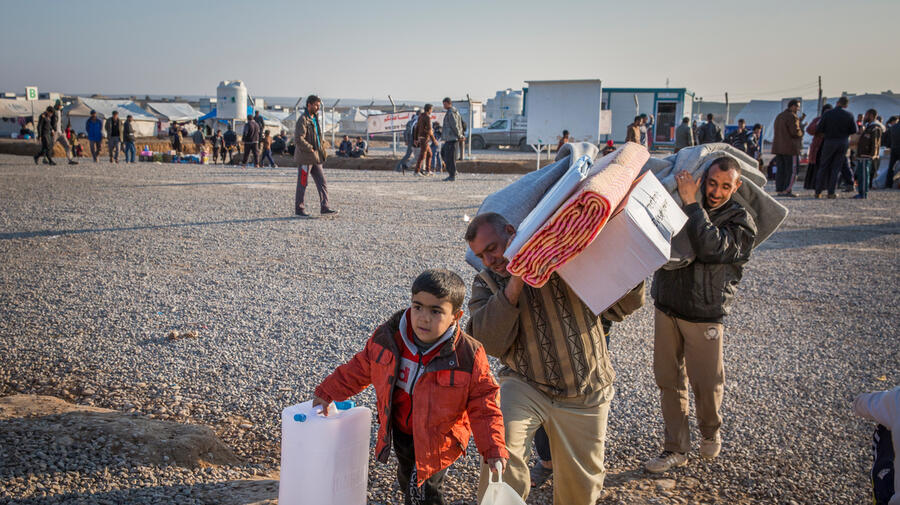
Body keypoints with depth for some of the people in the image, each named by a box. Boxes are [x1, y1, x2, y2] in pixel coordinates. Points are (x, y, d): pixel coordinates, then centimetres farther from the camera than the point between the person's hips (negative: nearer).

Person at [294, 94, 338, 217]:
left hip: (315, 157, 8)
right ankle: (299, 209, 11)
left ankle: (324, 207, 2)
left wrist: (321, 149, 14)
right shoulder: (303, 120, -13)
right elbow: (299, 139, -22)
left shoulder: (315, 119, 15)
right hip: (305, 157, -8)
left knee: (322, 182, 2)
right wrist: (311, 149, -17)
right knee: (302, 184, 1)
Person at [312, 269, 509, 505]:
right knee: (407, 483, 24)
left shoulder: (468, 355, -24)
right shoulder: (389, 336, -15)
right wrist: (328, 393, 8)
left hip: (437, 439, -5)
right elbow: (361, 368, 2)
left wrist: (494, 450, -22)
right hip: (399, 431, 5)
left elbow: (483, 404, -16)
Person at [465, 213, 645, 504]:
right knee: (501, 445, -29)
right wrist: (514, 283, -24)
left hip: (584, 397, 1)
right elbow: (491, 344, -15)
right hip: (524, 386, 0)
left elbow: (622, 307, 0)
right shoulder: (486, 283, 1)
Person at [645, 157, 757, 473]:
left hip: (704, 317, -3)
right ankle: (676, 449, 22)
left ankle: (710, 434, 37)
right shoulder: (680, 204, 4)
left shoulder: (741, 222, -7)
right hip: (666, 307, 4)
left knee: (706, 384, 6)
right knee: (669, 380, 8)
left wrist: (691, 203, -23)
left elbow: (711, 248, -26)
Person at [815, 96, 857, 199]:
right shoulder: (849, 115, -4)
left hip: (829, 141, -1)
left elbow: (819, 129, -6)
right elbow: (854, 131, 0)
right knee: (836, 168, 7)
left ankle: (818, 192, 7)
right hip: (844, 142, 1)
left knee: (823, 167, 9)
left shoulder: (827, 114, -7)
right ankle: (831, 192, 4)